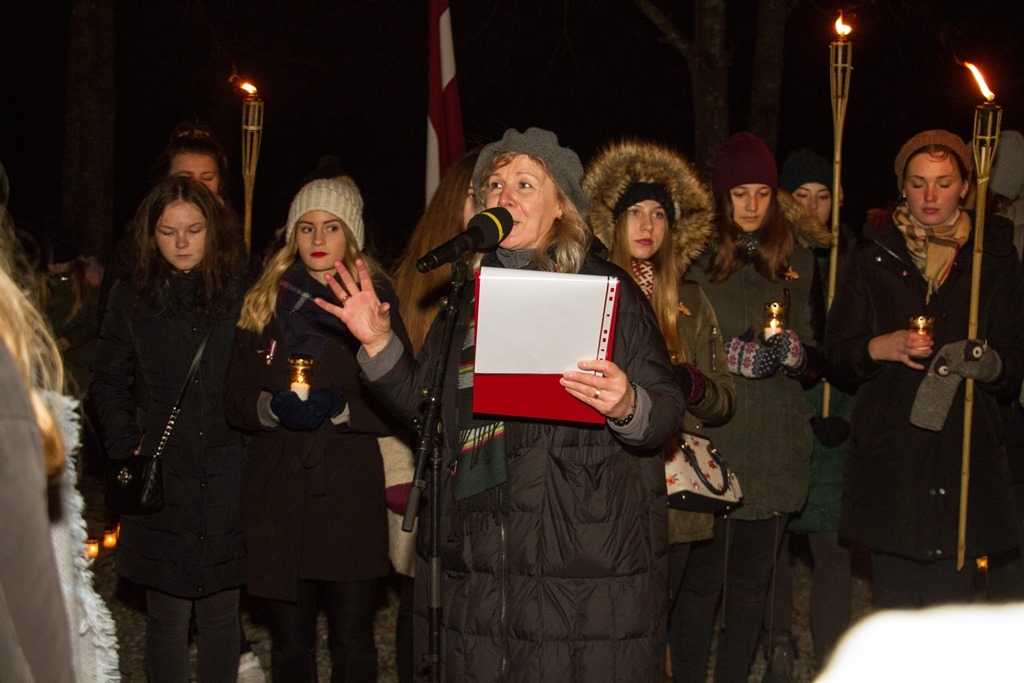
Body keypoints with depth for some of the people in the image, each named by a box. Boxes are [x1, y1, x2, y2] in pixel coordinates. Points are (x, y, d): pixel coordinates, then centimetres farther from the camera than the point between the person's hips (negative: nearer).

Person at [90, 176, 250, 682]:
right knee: (167, 613, 4)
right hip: (161, 480, 0)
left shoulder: (241, 294, 4)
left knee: (220, 611, 7)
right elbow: (108, 385, 11)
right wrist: (127, 447, -1)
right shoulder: (132, 299, 7)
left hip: (226, 478, 0)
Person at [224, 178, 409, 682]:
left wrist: (339, 408, -18)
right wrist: (273, 407, -11)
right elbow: (236, 399, 9)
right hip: (278, 494, 2)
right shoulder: (263, 304, 11)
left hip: (351, 493, -2)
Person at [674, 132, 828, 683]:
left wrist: (795, 352, -10)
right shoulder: (692, 256, -1)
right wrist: (732, 354, -17)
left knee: (752, 580, 10)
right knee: (703, 577, 0)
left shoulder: (796, 258, 11)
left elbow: (818, 360, 12)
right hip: (709, 443, -3)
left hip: (775, 446, 4)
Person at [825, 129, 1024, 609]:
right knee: (895, 603, -1)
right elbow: (836, 358, 8)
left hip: (963, 459, 0)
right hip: (888, 457, 0)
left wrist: (985, 362, -15)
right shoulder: (874, 258, 11)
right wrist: (880, 347, -13)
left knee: (948, 610, -5)